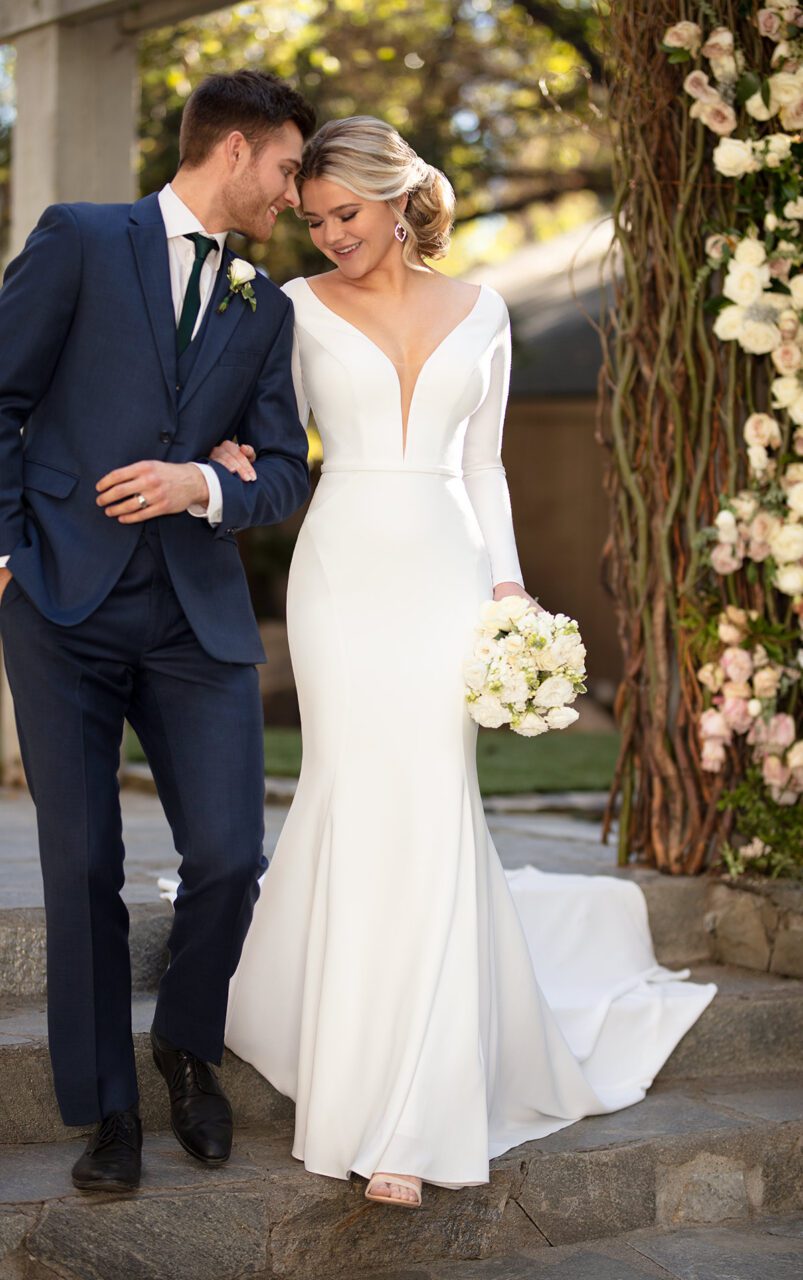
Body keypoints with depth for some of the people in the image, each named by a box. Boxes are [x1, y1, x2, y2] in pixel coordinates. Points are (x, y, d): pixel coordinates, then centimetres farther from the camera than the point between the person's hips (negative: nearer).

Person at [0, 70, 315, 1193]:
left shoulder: (267, 310, 15)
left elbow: (286, 474, 11)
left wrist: (204, 485, -9)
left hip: (198, 618, 3)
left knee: (229, 855, -8)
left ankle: (188, 1046, 21)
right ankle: (106, 1108, 14)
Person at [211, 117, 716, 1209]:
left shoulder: (479, 315, 11)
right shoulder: (301, 308, 7)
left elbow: (483, 466, 13)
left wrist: (508, 587, 4)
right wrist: (239, 464, -12)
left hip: (445, 571, 1)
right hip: (344, 569, -1)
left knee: (426, 808, -6)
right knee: (360, 801, -5)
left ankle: (396, 1118, 0)